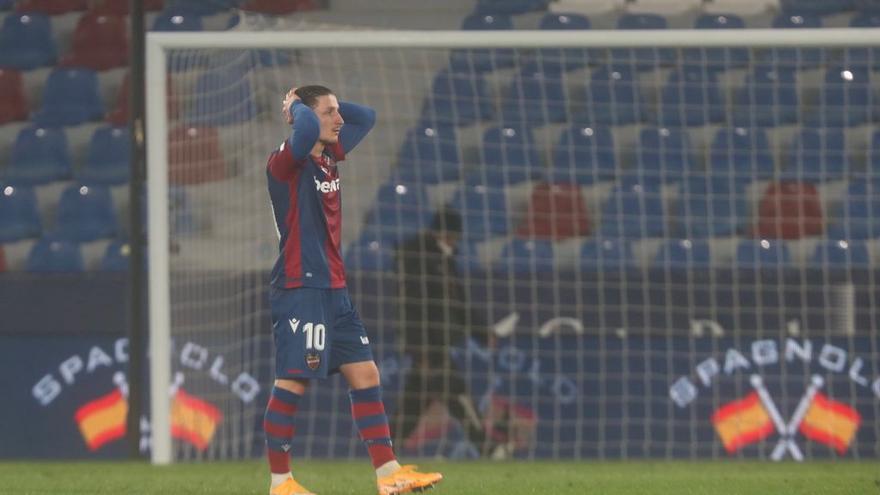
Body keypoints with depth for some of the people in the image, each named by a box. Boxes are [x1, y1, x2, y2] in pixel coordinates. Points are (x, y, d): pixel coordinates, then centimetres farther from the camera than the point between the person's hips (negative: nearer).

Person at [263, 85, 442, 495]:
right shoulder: (287, 162, -12)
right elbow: (307, 128, -34)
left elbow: (366, 117, 27)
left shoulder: (330, 156, 13)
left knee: (365, 374, 6)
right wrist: (297, 106, -12)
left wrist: (327, 105, 12)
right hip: (300, 289, -9)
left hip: (334, 289, 9)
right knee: (293, 382, -7)